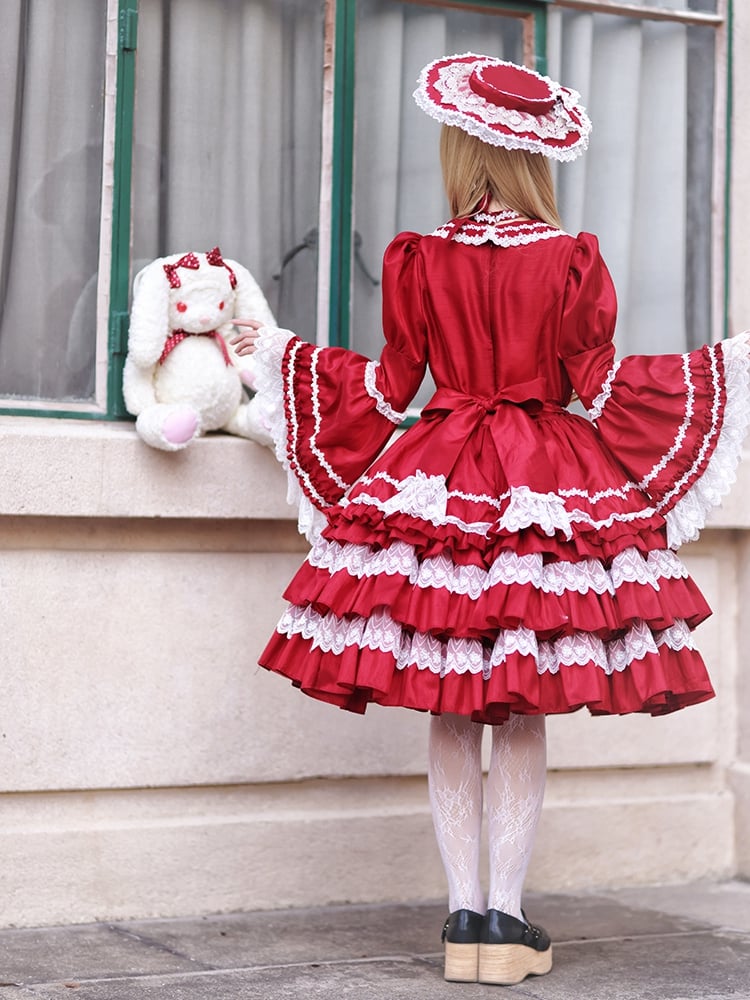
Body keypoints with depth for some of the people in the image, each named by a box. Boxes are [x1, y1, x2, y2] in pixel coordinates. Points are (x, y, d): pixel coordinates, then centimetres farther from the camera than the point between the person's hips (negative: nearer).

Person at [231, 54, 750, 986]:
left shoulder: (418, 259, 0)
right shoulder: (572, 258, -2)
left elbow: (389, 388, 5)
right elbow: (601, 386, 0)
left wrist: (283, 350, 23)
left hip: (435, 488, 1)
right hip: (547, 489, -1)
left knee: (451, 722, 6)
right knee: (521, 724, 3)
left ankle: (464, 913, 6)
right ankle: (505, 918, 3)